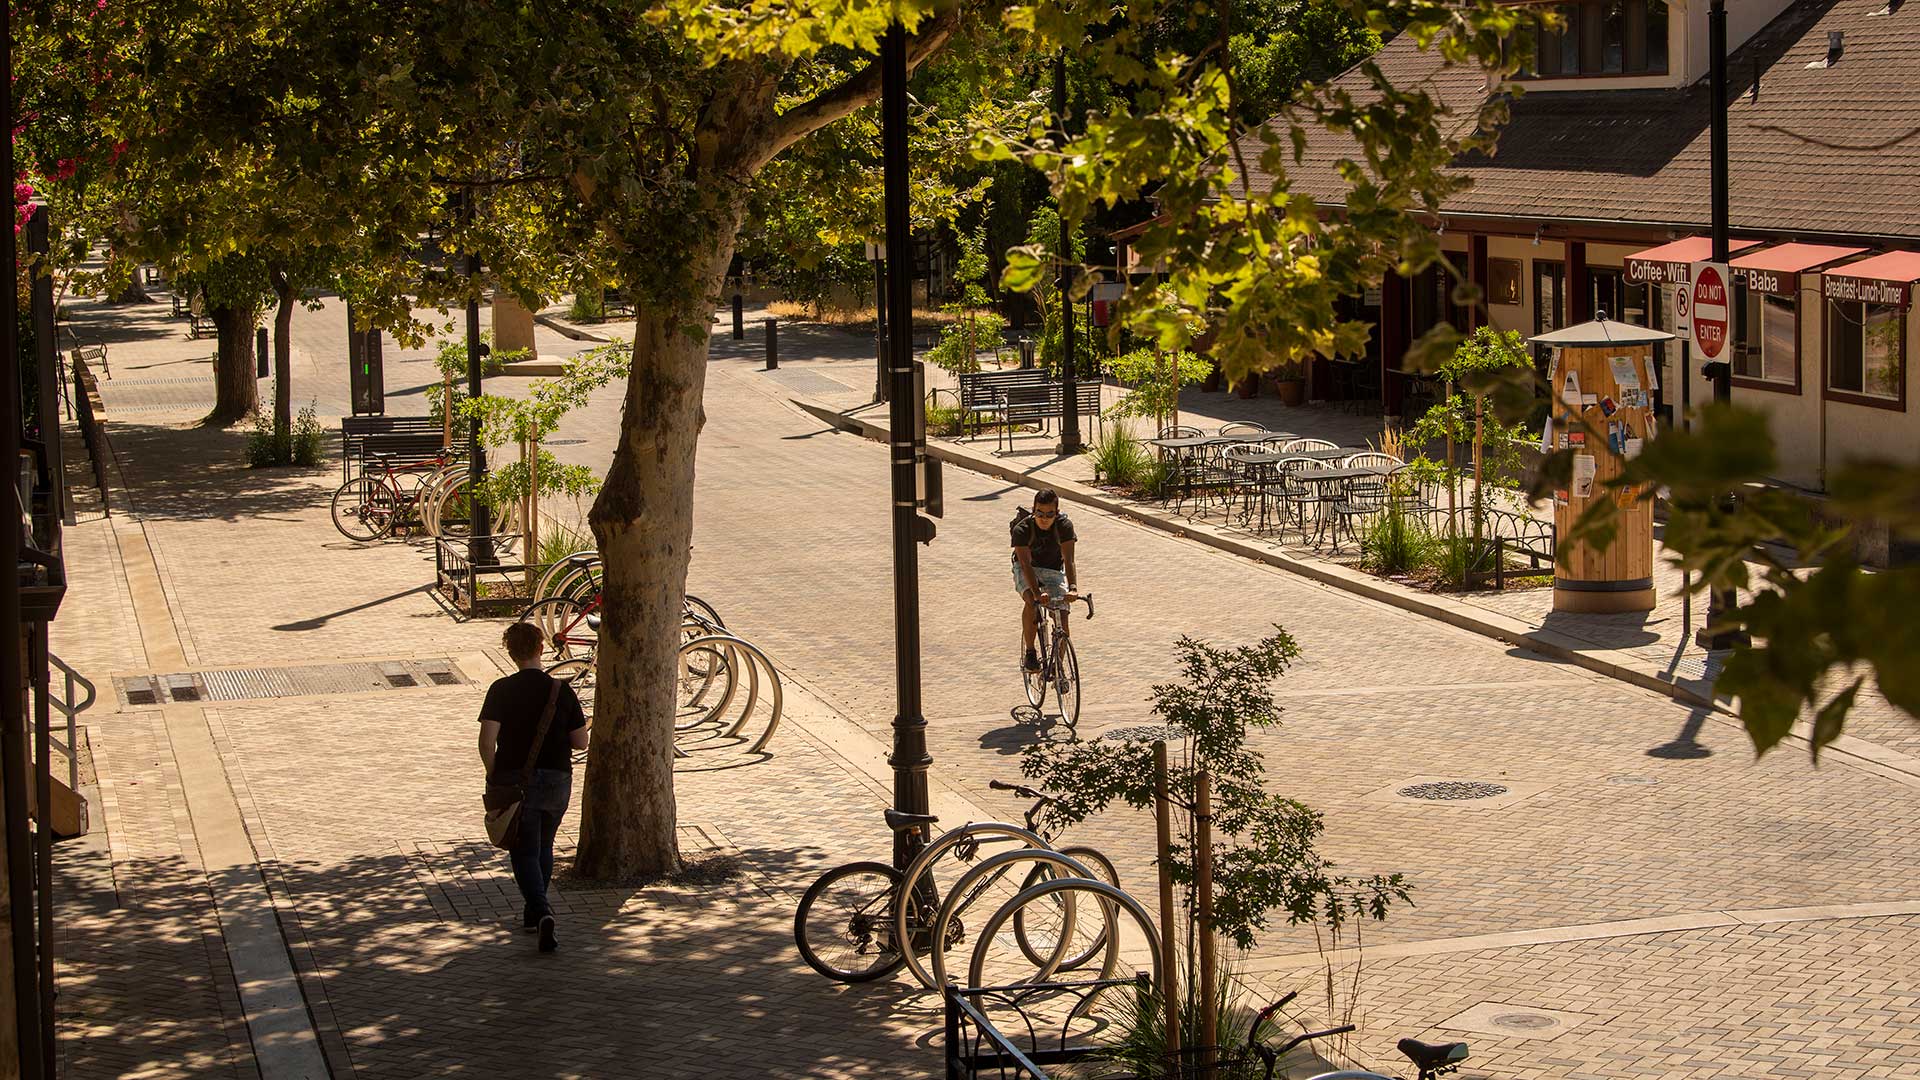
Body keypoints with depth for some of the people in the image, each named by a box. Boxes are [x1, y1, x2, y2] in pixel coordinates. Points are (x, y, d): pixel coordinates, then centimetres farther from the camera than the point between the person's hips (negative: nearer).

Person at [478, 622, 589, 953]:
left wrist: (494, 776, 2)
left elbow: (487, 741, -13)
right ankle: (535, 912, 32)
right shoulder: (562, 691, -2)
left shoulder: (501, 690, -7)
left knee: (525, 853, 0)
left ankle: (541, 914, -21)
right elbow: (581, 742, 0)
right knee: (543, 846, 22)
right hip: (557, 782, 3)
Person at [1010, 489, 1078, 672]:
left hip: (1054, 570, 2)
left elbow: (1068, 559, -31)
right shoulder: (1022, 529, -28)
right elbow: (1026, 564, -36)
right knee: (1031, 602, -32)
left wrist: (1072, 587, -48)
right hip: (1027, 570, -2)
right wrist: (1037, 593, -50)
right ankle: (1029, 653, -16)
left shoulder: (1064, 525, -24)